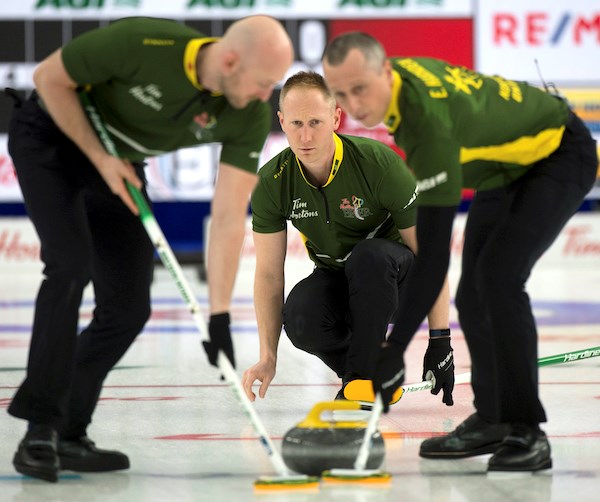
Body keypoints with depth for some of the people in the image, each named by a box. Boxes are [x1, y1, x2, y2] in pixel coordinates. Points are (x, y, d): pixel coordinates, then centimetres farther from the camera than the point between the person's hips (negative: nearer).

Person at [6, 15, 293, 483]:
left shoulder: (251, 116, -22)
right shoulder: (143, 44, -35)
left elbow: (230, 217, -23)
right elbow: (49, 77, -21)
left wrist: (219, 316, -29)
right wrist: (101, 158, -22)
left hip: (119, 160, 6)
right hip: (51, 137, -6)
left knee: (128, 307, -3)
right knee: (71, 265, -23)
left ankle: (67, 433, 8)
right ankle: (40, 429, -19)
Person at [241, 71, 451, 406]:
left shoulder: (378, 163, -26)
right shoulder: (272, 181, -16)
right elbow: (269, 272, -9)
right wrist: (268, 358, -18)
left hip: (394, 277, -3)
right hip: (335, 276, 3)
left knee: (369, 255, -38)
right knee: (299, 317, -31)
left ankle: (364, 376, -21)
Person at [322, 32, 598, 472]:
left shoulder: (430, 123, -38)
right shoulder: (399, 76, -12)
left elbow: (432, 256, -39)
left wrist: (392, 355, -39)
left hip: (559, 154, -9)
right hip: (508, 163, 9)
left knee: (497, 275, -26)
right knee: (473, 293, 4)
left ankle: (526, 432, -20)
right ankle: (493, 422, 19)